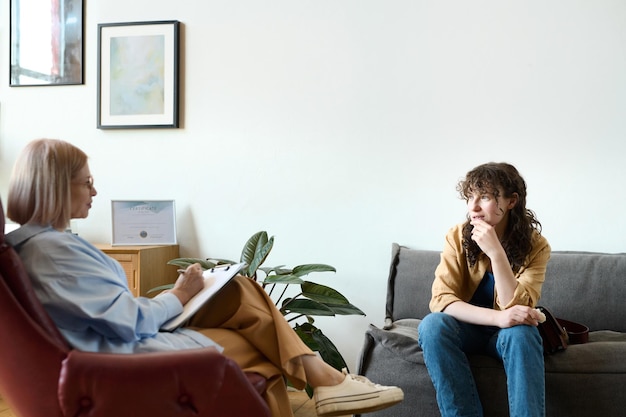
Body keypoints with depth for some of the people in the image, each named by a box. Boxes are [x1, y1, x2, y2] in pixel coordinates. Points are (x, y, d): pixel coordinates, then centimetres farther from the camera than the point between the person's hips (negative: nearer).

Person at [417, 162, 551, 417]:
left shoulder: (535, 246, -13)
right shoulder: (457, 237, -12)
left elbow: (515, 308, -23)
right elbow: (441, 300, -20)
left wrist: (496, 253, -34)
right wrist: (498, 317, -35)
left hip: (507, 333, -1)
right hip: (467, 327, 1)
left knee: (521, 332, -36)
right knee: (432, 325, -32)